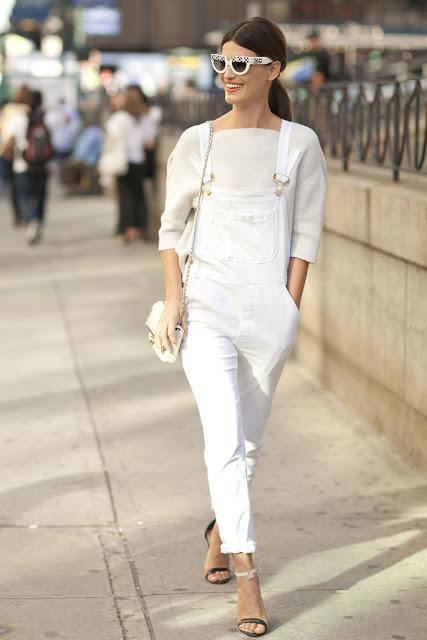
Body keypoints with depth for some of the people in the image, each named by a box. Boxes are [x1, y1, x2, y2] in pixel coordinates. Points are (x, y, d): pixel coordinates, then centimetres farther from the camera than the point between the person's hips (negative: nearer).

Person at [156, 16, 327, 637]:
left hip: (268, 308, 1)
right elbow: (171, 226, 9)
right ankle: (247, 575, -10)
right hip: (206, 306, -1)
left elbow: (306, 234, 4)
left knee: (247, 438, 13)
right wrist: (174, 297, -2)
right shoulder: (197, 142, 5)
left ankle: (221, 529, 38)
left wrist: (290, 308, -2)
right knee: (225, 437, -11)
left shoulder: (299, 144, 2)